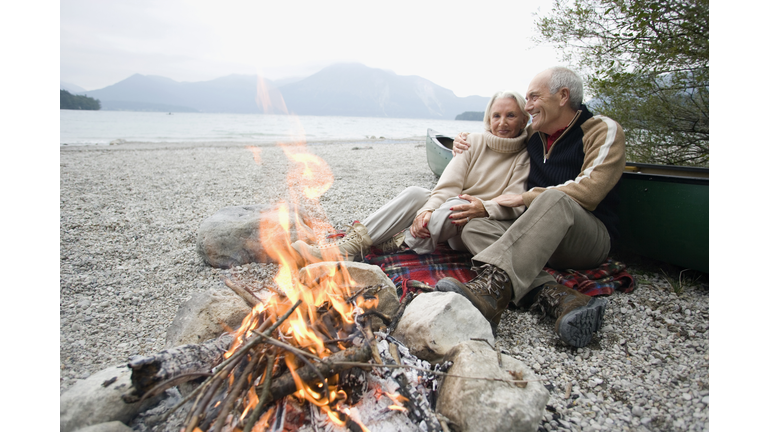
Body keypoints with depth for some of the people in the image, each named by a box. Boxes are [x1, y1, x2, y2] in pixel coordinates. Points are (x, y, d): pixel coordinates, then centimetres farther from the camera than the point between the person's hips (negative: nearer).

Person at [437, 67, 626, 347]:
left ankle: (492, 288, -51)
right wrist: (469, 145, 13)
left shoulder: (603, 130, -2)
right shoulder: (532, 134, 14)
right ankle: (554, 296, -39)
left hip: (591, 237, -5)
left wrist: (525, 198, -13)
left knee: (555, 199, -36)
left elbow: (588, 192, -17)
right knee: (475, 229, -19)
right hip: (540, 239, 5)